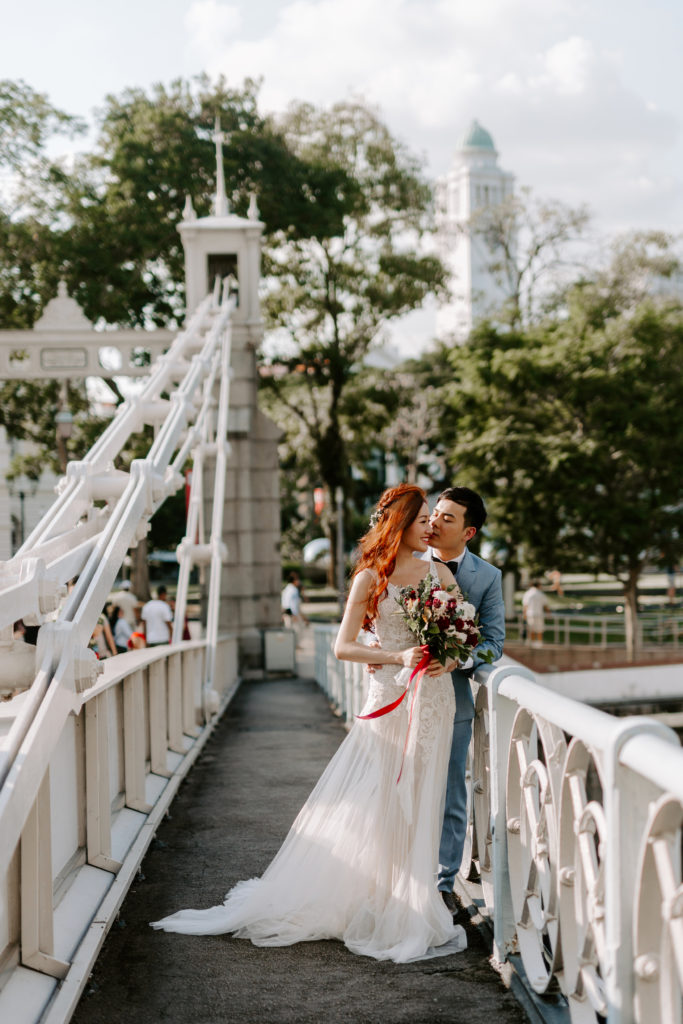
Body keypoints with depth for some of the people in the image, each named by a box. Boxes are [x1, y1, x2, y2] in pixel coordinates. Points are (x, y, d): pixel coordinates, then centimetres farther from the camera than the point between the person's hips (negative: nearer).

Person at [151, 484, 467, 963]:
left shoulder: (439, 572, 8)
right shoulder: (371, 578, -2)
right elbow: (343, 646, -5)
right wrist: (399, 658, -16)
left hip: (434, 696, 3)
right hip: (391, 698, -3)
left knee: (418, 806, 7)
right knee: (369, 803, -3)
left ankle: (408, 909, 16)